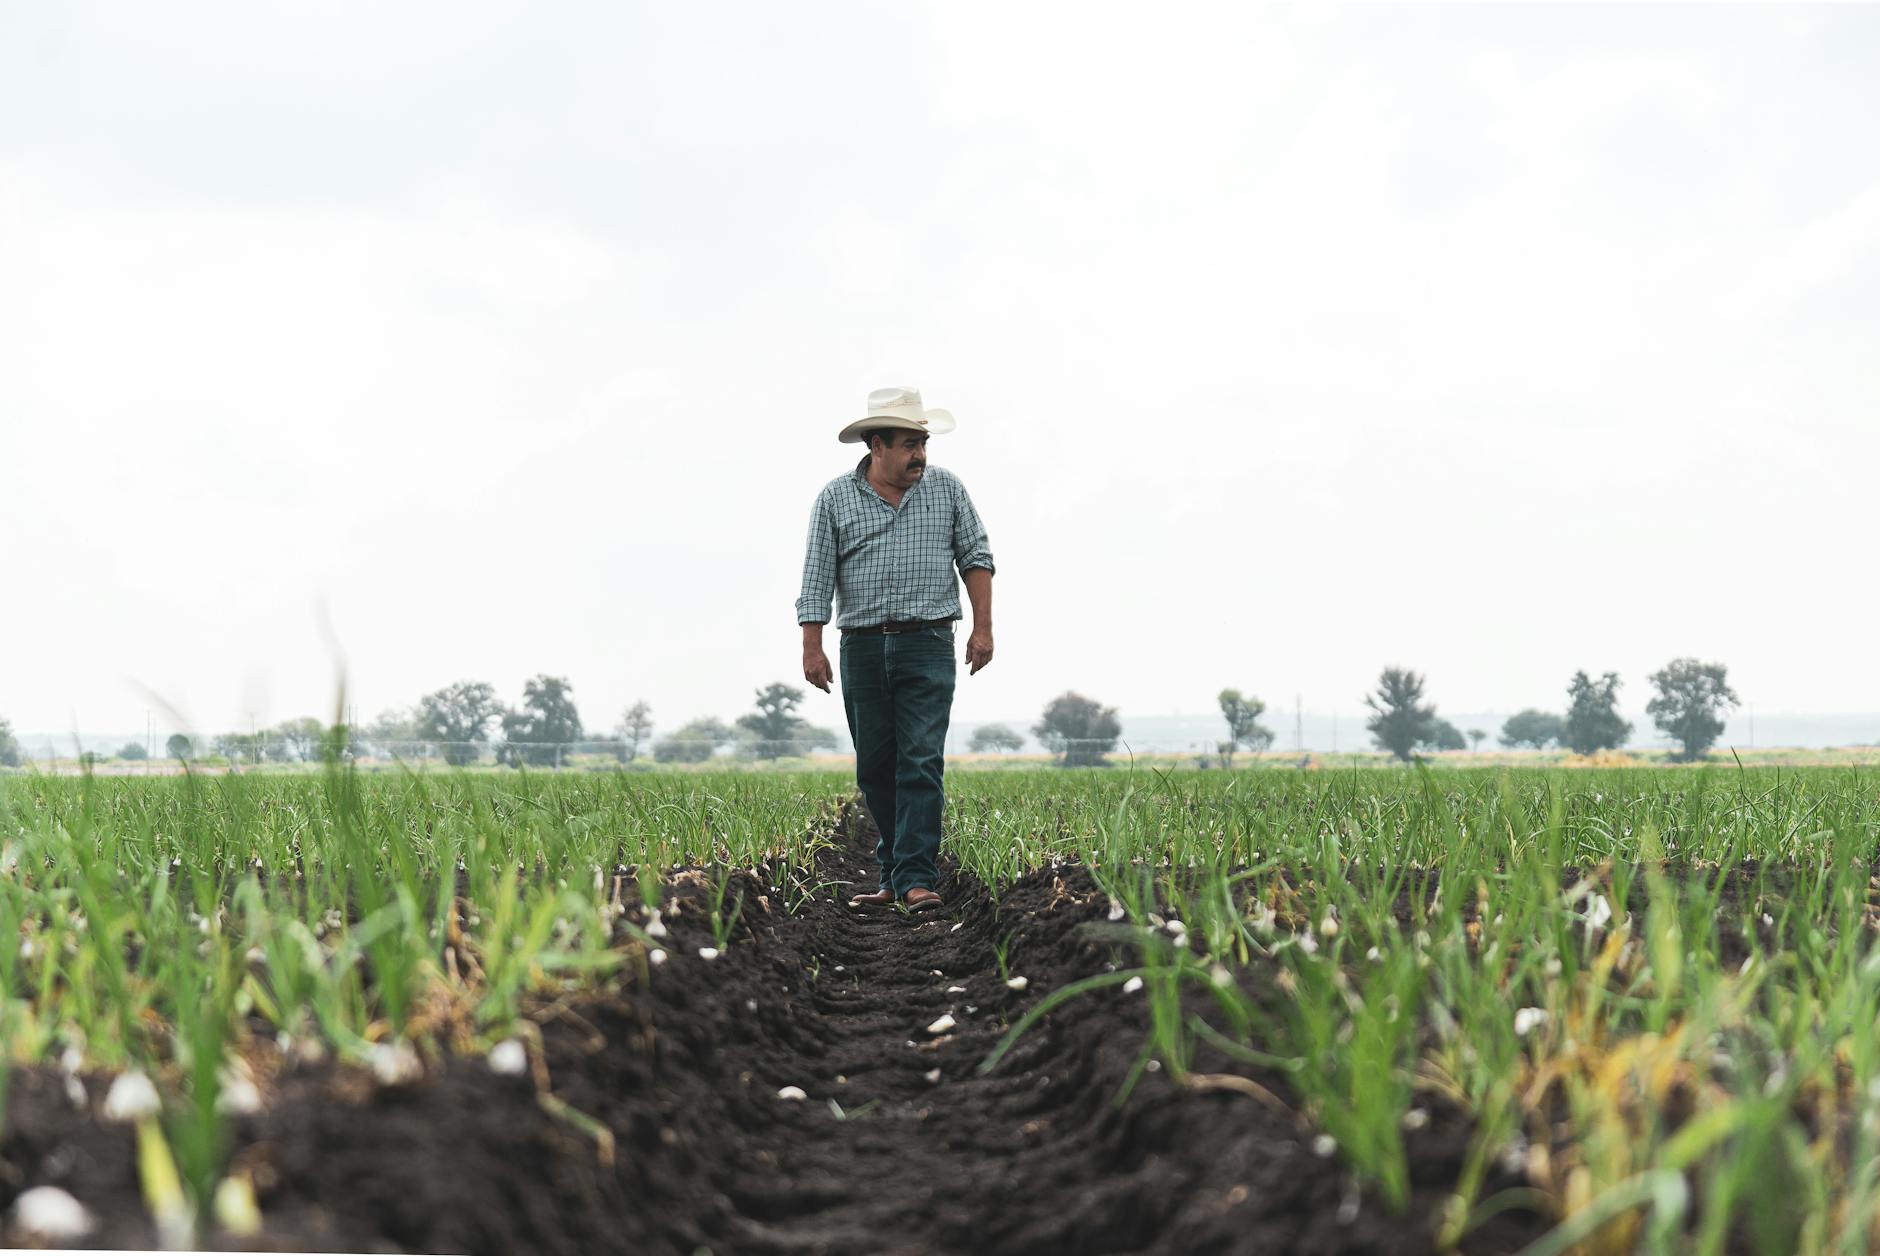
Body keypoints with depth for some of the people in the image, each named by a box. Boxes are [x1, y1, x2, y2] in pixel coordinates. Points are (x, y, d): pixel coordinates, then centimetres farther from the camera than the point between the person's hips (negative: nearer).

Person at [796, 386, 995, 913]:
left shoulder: (947, 489, 6)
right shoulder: (835, 498, 4)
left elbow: (975, 557, 8)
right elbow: (817, 577, 2)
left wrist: (982, 627, -2)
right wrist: (812, 647, -5)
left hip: (927, 645, -1)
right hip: (862, 647, 1)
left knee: (921, 762, -11)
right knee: (875, 768, 7)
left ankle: (915, 879, -14)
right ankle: (893, 876, 18)